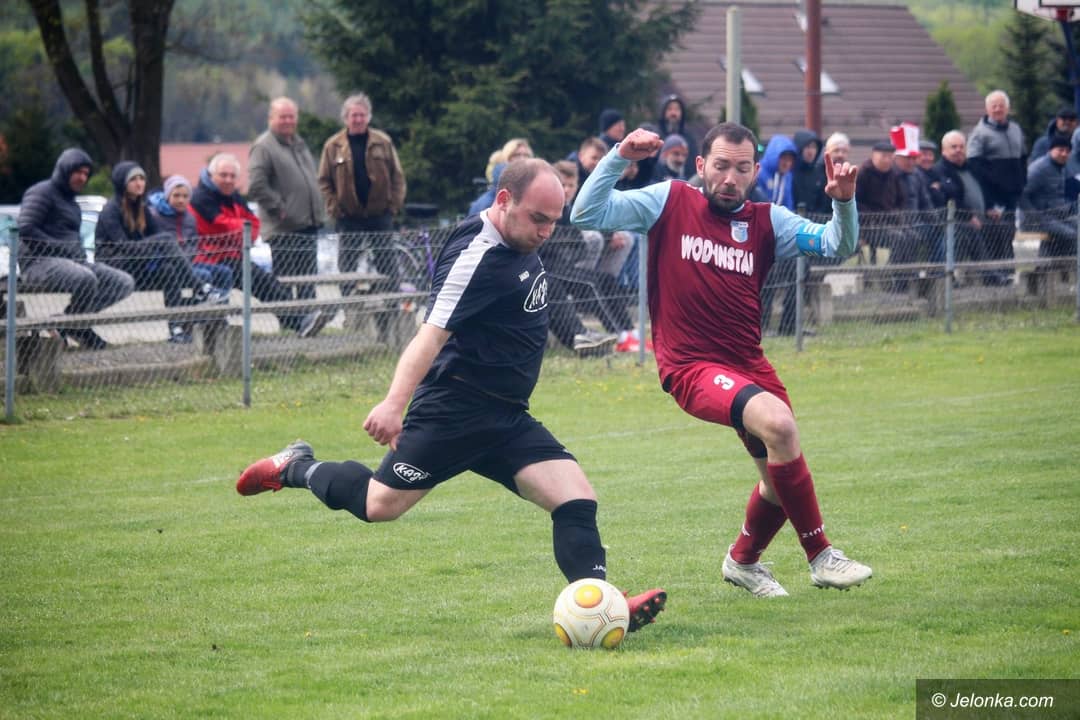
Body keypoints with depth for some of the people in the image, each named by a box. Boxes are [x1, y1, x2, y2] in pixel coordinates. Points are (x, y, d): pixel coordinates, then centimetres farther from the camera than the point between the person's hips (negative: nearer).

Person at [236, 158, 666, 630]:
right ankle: (296, 469, 28)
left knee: (577, 501, -9)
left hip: (506, 419, 8)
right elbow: (433, 334, -29)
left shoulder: (520, 246, 7)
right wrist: (395, 404, -37)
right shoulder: (477, 256, -21)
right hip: (454, 412, -8)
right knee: (379, 505, 2)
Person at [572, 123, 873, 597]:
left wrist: (843, 202, -22)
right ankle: (821, 558, -19)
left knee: (782, 479, 12)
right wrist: (619, 157, -20)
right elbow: (587, 214, -8)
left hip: (748, 362, 6)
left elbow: (836, 245, -3)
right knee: (778, 421, -30)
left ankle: (743, 561, 45)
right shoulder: (669, 202, -3)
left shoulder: (766, 221, 5)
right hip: (690, 366, -6)